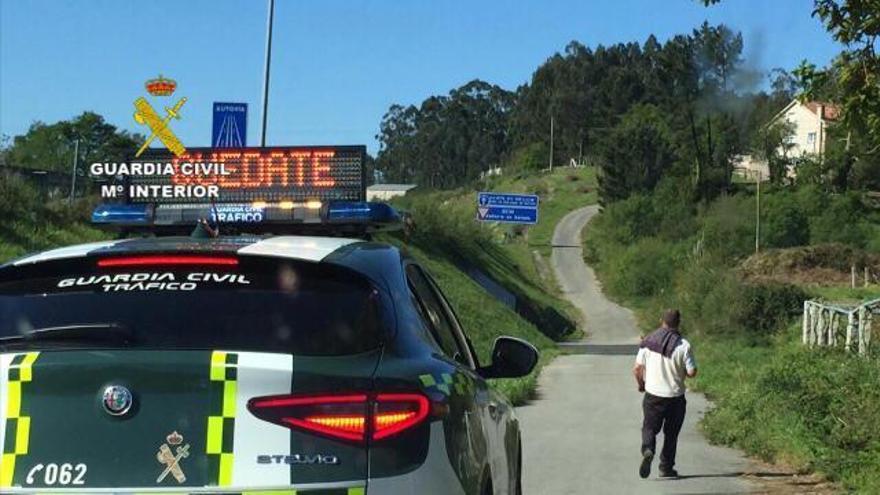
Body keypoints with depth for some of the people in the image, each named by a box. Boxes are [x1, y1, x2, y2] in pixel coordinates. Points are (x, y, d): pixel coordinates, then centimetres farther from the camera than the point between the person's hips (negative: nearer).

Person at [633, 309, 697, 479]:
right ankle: (666, 468, 20)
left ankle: (648, 450, -18)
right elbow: (692, 372, -11)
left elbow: (637, 368, -1)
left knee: (649, 427, 11)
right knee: (671, 433, 14)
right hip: (675, 396, -1)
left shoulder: (648, 341, -4)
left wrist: (640, 383, 17)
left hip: (652, 395, 1)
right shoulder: (683, 345, -12)